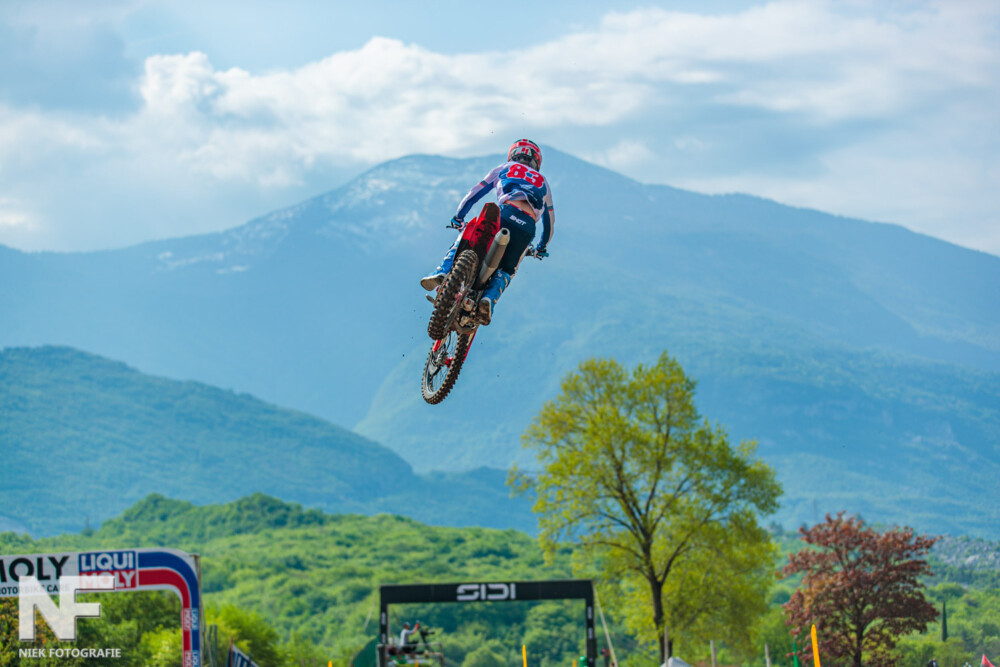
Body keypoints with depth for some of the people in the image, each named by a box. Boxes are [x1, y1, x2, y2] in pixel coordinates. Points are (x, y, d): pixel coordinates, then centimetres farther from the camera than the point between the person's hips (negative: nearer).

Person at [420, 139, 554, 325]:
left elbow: (475, 193, 32)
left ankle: (442, 272, -7)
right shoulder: (543, 183, 38)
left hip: (506, 213, -2)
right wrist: (542, 247, 55)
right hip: (527, 227, 2)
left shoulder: (504, 169, 31)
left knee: (464, 239, 18)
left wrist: (458, 217, 44)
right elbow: (549, 220, 42)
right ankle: (490, 298, -17)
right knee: (506, 271, 14)